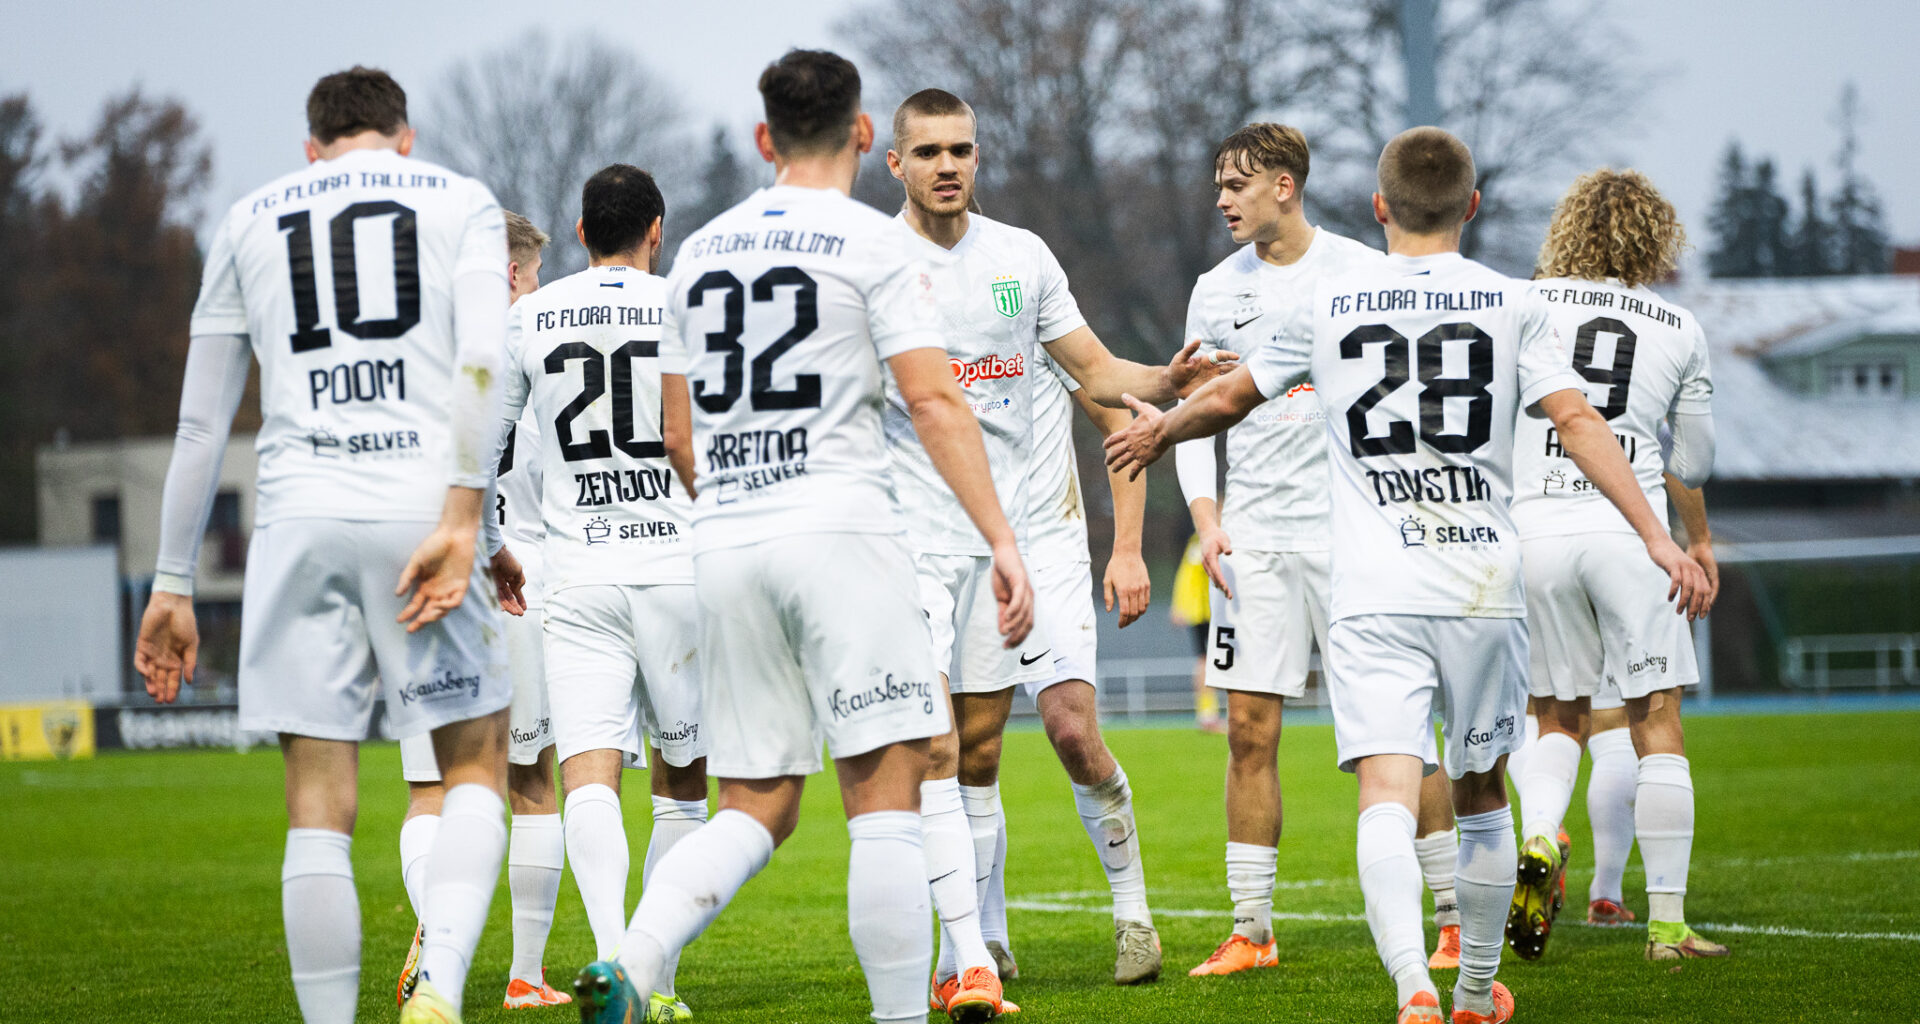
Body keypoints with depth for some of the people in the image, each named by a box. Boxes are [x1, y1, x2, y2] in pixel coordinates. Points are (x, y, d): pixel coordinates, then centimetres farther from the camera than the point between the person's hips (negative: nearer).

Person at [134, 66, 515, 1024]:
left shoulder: (249, 220, 20)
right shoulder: (461, 201, 14)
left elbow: (200, 422, 18)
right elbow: (481, 360, -5)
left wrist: (173, 584, 21)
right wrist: (461, 517, -11)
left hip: (299, 517, 1)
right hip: (423, 507, -1)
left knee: (319, 813, 3)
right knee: (474, 768, 10)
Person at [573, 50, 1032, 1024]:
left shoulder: (700, 251, 15)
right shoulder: (874, 243, -1)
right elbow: (934, 402, -10)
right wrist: (1002, 540, -11)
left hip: (724, 543, 6)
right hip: (838, 526, -6)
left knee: (755, 807, 8)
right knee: (886, 794, -4)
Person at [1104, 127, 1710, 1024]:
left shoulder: (1328, 302, 8)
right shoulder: (1510, 303, 5)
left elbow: (1230, 397, 20)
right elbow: (1577, 423, -5)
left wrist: (1159, 432, 40)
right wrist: (1659, 538, -6)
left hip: (1374, 596, -1)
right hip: (1483, 589, 1)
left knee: (1387, 795, -11)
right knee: (1480, 790, 18)